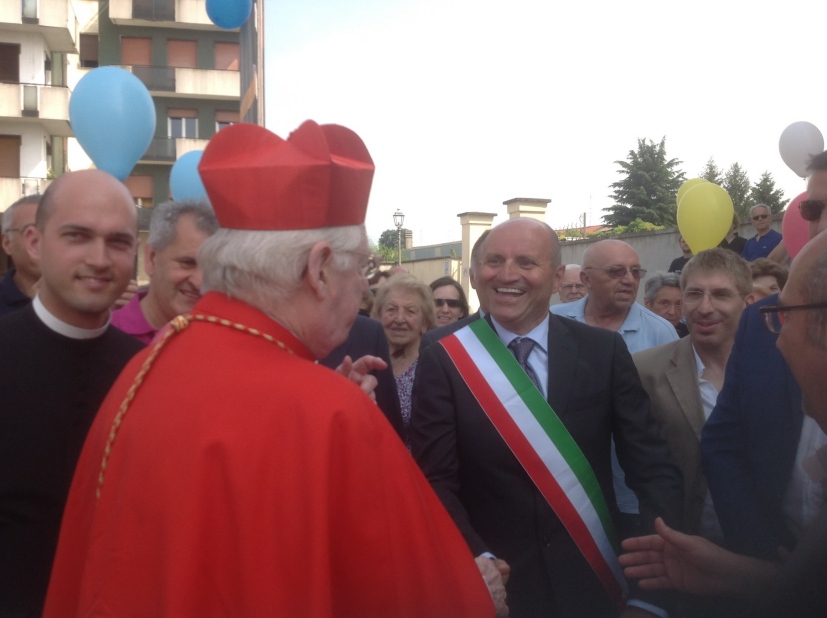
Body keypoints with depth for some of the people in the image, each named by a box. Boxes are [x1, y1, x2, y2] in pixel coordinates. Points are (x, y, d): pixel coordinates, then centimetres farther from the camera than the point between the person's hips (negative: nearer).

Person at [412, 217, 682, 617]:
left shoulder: (604, 351, -4)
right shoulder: (442, 362, -8)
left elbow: (652, 465, -3)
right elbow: (434, 480, -10)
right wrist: (475, 560, -25)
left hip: (591, 581, 2)